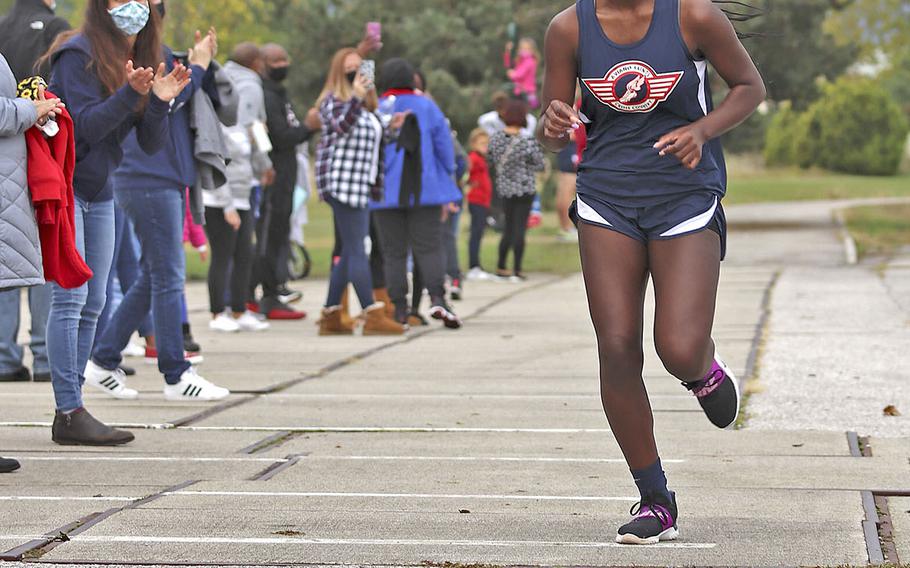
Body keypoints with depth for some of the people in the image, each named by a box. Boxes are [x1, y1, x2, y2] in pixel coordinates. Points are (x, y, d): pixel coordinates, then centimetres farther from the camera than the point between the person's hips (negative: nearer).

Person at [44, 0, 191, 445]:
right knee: (70, 296, -12)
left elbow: (152, 145, 3)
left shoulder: (143, 61, 7)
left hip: (99, 192, 8)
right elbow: (86, 125, -21)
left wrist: (160, 103, -14)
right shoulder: (78, 54, -14)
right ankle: (70, 414, -13)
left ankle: (71, 408, 13)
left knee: (92, 303, 8)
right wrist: (129, 94, -32)